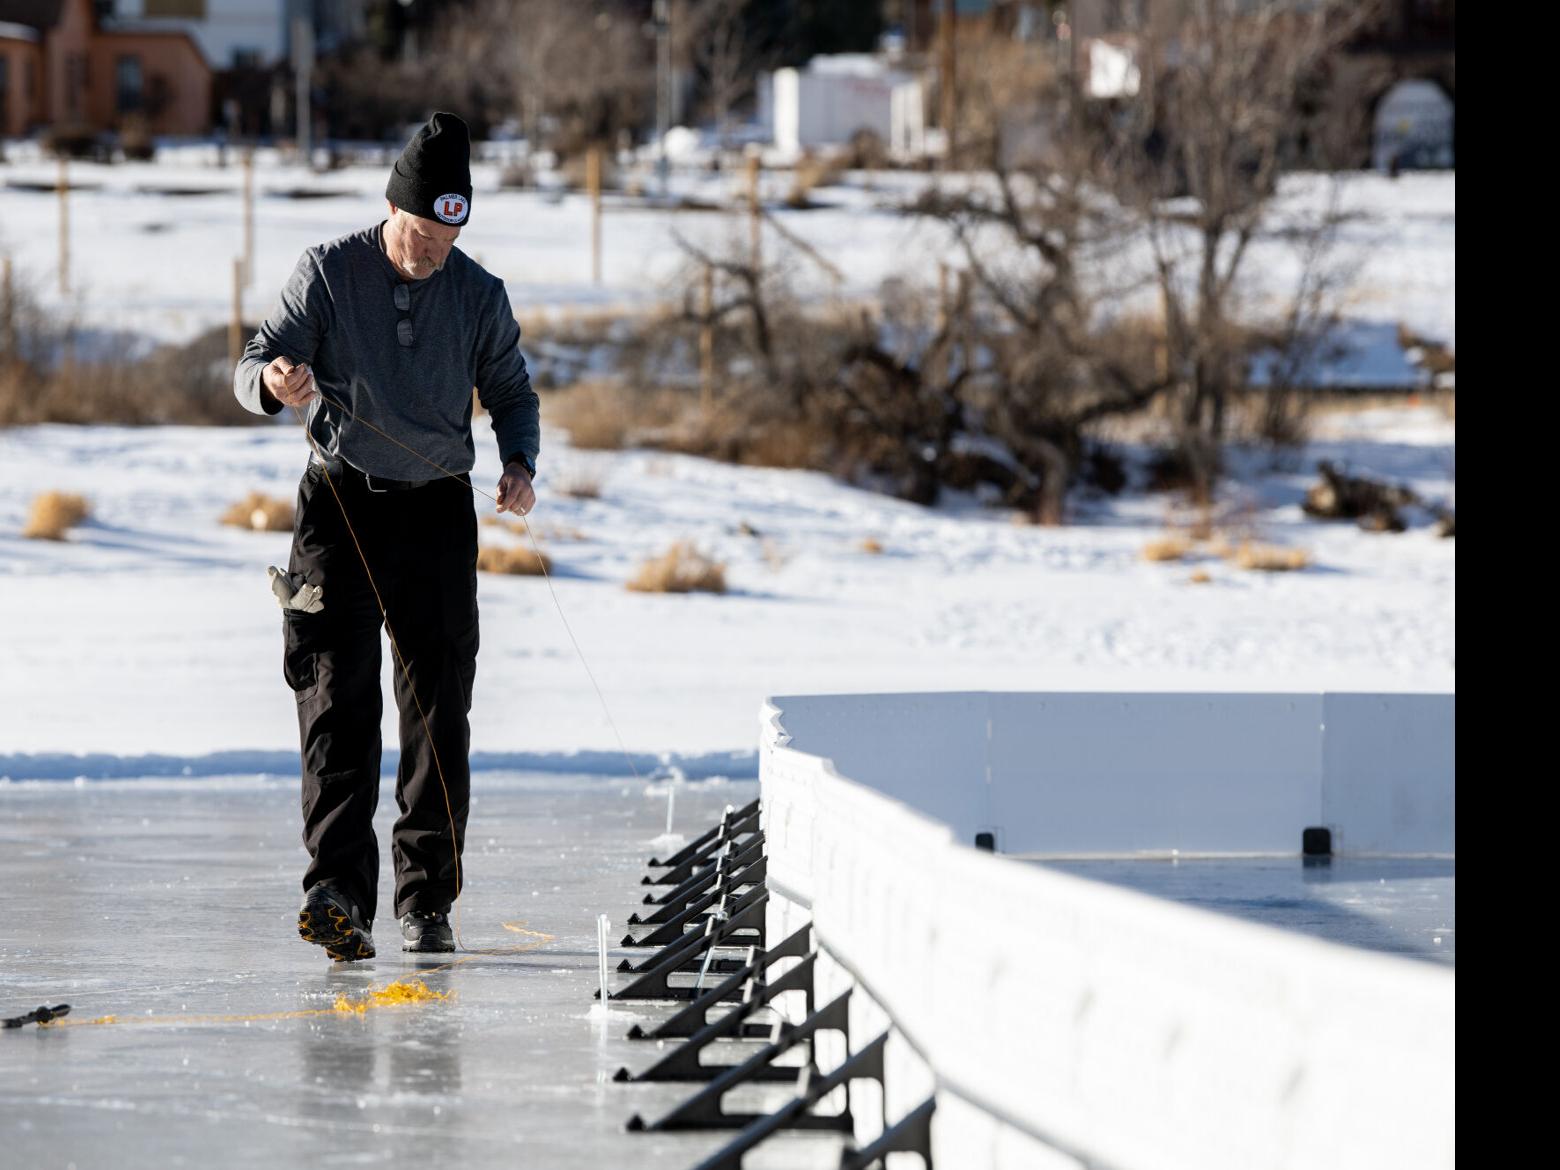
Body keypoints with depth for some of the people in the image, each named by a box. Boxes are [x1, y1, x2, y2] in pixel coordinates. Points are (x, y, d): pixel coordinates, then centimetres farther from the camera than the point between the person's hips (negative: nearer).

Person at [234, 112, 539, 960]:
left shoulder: (479, 294, 3)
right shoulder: (327, 274, -3)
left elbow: (510, 392, 14)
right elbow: (253, 365, -5)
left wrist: (519, 463, -6)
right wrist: (274, 381, -30)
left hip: (437, 513, 2)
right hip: (340, 507, -2)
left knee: (438, 706, 3)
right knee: (339, 697, -13)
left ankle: (427, 900, 12)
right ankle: (339, 894, -21)